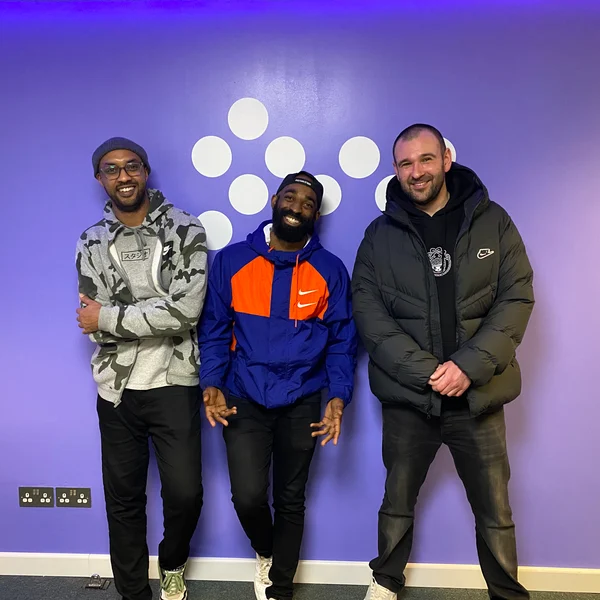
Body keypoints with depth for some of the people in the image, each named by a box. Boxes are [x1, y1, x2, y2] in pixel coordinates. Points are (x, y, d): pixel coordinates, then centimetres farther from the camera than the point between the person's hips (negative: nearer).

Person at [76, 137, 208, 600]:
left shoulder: (185, 230, -5)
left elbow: (186, 310, -17)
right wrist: (157, 315, -16)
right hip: (116, 388, 3)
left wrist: (110, 316, -13)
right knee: (123, 498, 12)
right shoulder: (92, 243, 5)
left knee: (185, 493, 0)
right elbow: (94, 325, -4)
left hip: (173, 384, -2)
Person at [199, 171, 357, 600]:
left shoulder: (330, 270, -1)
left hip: (302, 403, 1)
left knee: (291, 500, 12)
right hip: (243, 399, 0)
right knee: (249, 496, -9)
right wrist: (211, 383, -9)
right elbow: (214, 329, 2)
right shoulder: (231, 260, -1)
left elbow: (342, 341, 1)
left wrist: (338, 396, -10)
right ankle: (265, 552, 28)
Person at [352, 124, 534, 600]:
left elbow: (517, 298, -3)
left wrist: (470, 365, -16)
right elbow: (368, 311, -6)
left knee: (495, 513, 11)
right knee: (397, 504, 16)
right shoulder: (380, 234, 2)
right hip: (407, 397, 1)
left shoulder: (493, 222, 3)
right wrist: (426, 371, -17)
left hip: (478, 396, 0)